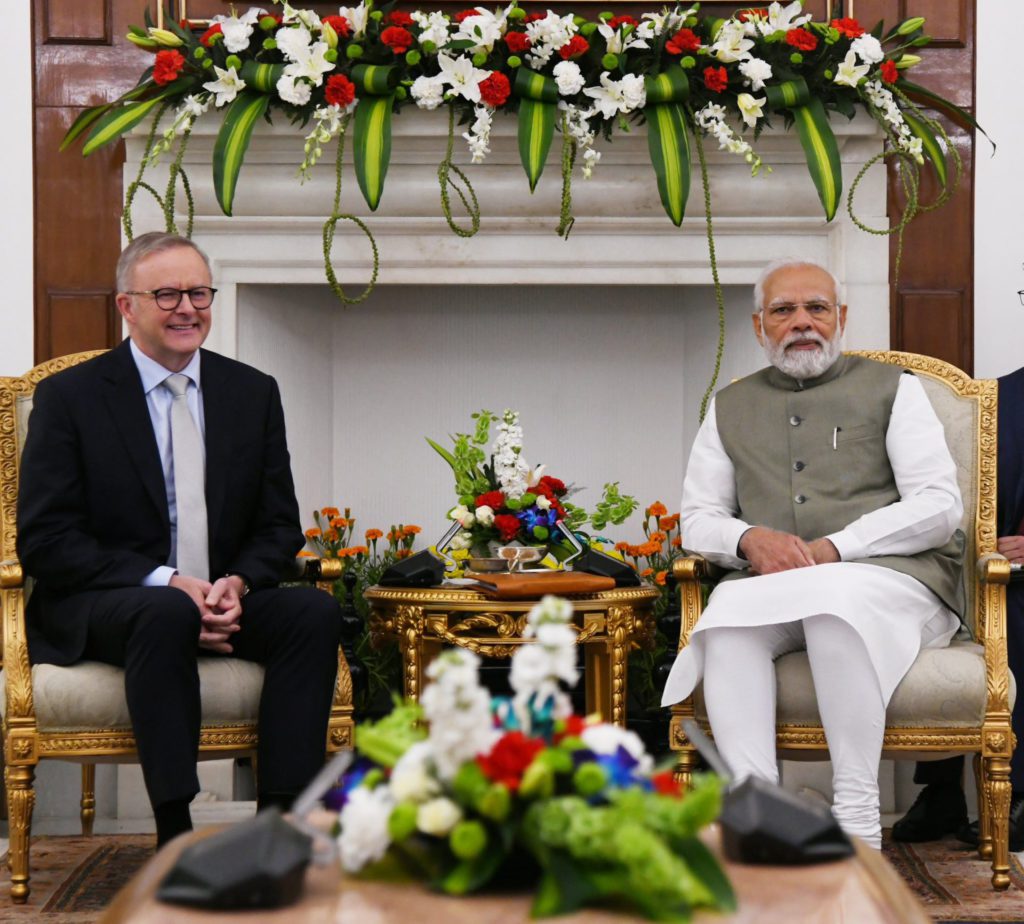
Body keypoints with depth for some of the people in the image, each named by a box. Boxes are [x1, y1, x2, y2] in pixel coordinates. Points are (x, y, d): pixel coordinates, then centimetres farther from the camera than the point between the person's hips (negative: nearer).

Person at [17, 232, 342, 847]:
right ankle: (175, 837, -37)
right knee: (166, 613, -38)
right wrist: (165, 583, -19)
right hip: (99, 609, -4)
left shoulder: (253, 392, 12)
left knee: (315, 610, -26)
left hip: (225, 602, 4)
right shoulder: (69, 396, 1)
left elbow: (280, 525, 12)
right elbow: (44, 541, -6)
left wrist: (239, 582, -12)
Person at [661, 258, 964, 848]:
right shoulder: (730, 408, 23)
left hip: (893, 577, -3)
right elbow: (697, 518, 17)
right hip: (770, 584, 3)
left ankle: (858, 819, -37)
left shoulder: (893, 389, 12)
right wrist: (749, 540, -8)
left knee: (834, 598, -38)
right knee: (730, 611, -32)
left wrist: (833, 549, -12)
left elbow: (939, 506, 1)